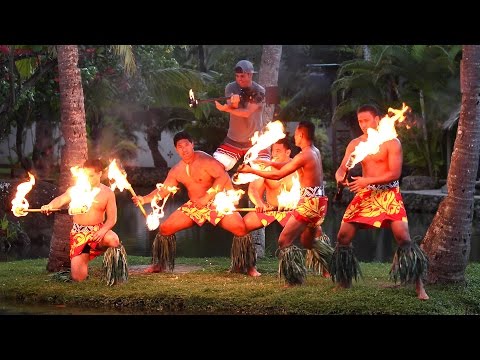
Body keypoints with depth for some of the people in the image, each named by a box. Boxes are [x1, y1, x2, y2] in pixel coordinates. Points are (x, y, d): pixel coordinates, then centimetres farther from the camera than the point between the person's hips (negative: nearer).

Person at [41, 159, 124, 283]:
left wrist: (103, 231, -24)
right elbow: (61, 199, -18)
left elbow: (111, 218, -3)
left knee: (113, 240, -38)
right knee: (78, 278, -8)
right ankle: (83, 262, 29)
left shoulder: (107, 193, -1)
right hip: (79, 233, 1)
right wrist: (50, 206, -42)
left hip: (98, 231, -1)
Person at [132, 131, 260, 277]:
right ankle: (160, 264, 16)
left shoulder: (204, 160, -16)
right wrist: (144, 199, -7)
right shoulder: (176, 171, 5)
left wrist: (207, 197, -27)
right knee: (165, 228, -1)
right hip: (193, 206, 6)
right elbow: (163, 190, 8)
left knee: (240, 228, -27)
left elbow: (223, 176, -25)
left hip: (217, 202, -6)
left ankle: (247, 266, -12)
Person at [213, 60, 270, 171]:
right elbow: (230, 107, -16)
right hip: (233, 141, 3)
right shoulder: (231, 88, -1)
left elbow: (247, 112, -21)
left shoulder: (259, 91, -12)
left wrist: (225, 109, -26)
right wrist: (233, 103, -38)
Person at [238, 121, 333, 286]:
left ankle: (295, 279, -8)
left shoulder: (304, 156, -16)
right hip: (319, 200, 10)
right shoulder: (315, 152, 12)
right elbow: (288, 165, 21)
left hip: (309, 202, -10)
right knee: (308, 241, 26)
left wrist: (252, 170, -9)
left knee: (284, 241, -7)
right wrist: (266, 162, 17)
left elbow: (278, 175, -16)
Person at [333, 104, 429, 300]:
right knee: (343, 236, 0)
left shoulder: (391, 142, -7)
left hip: (388, 194, -5)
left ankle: (419, 287, -9)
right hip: (365, 194, 5)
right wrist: (340, 177, -23)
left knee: (403, 237, -15)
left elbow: (395, 173, -14)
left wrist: (368, 180, -23)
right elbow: (342, 168, 2)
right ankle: (343, 283, 15)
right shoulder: (355, 144, 6)